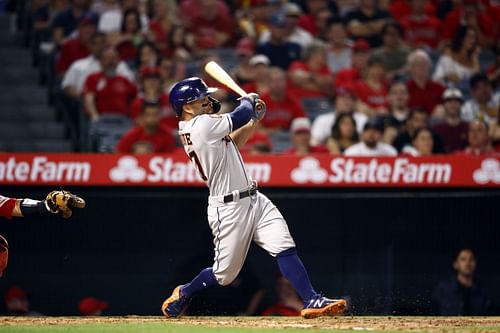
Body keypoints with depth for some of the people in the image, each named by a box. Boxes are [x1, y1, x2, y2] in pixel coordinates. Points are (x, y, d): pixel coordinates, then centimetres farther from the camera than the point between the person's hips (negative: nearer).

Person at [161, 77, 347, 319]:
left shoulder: (191, 130, 11)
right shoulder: (202, 124, -18)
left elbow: (232, 142, 24)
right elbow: (243, 114, -13)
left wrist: (255, 119, 14)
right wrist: (248, 100, 9)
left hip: (253, 199, 9)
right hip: (229, 208, -9)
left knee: (285, 249, -8)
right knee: (224, 274, 5)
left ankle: (312, 301, -15)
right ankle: (183, 292, 31)